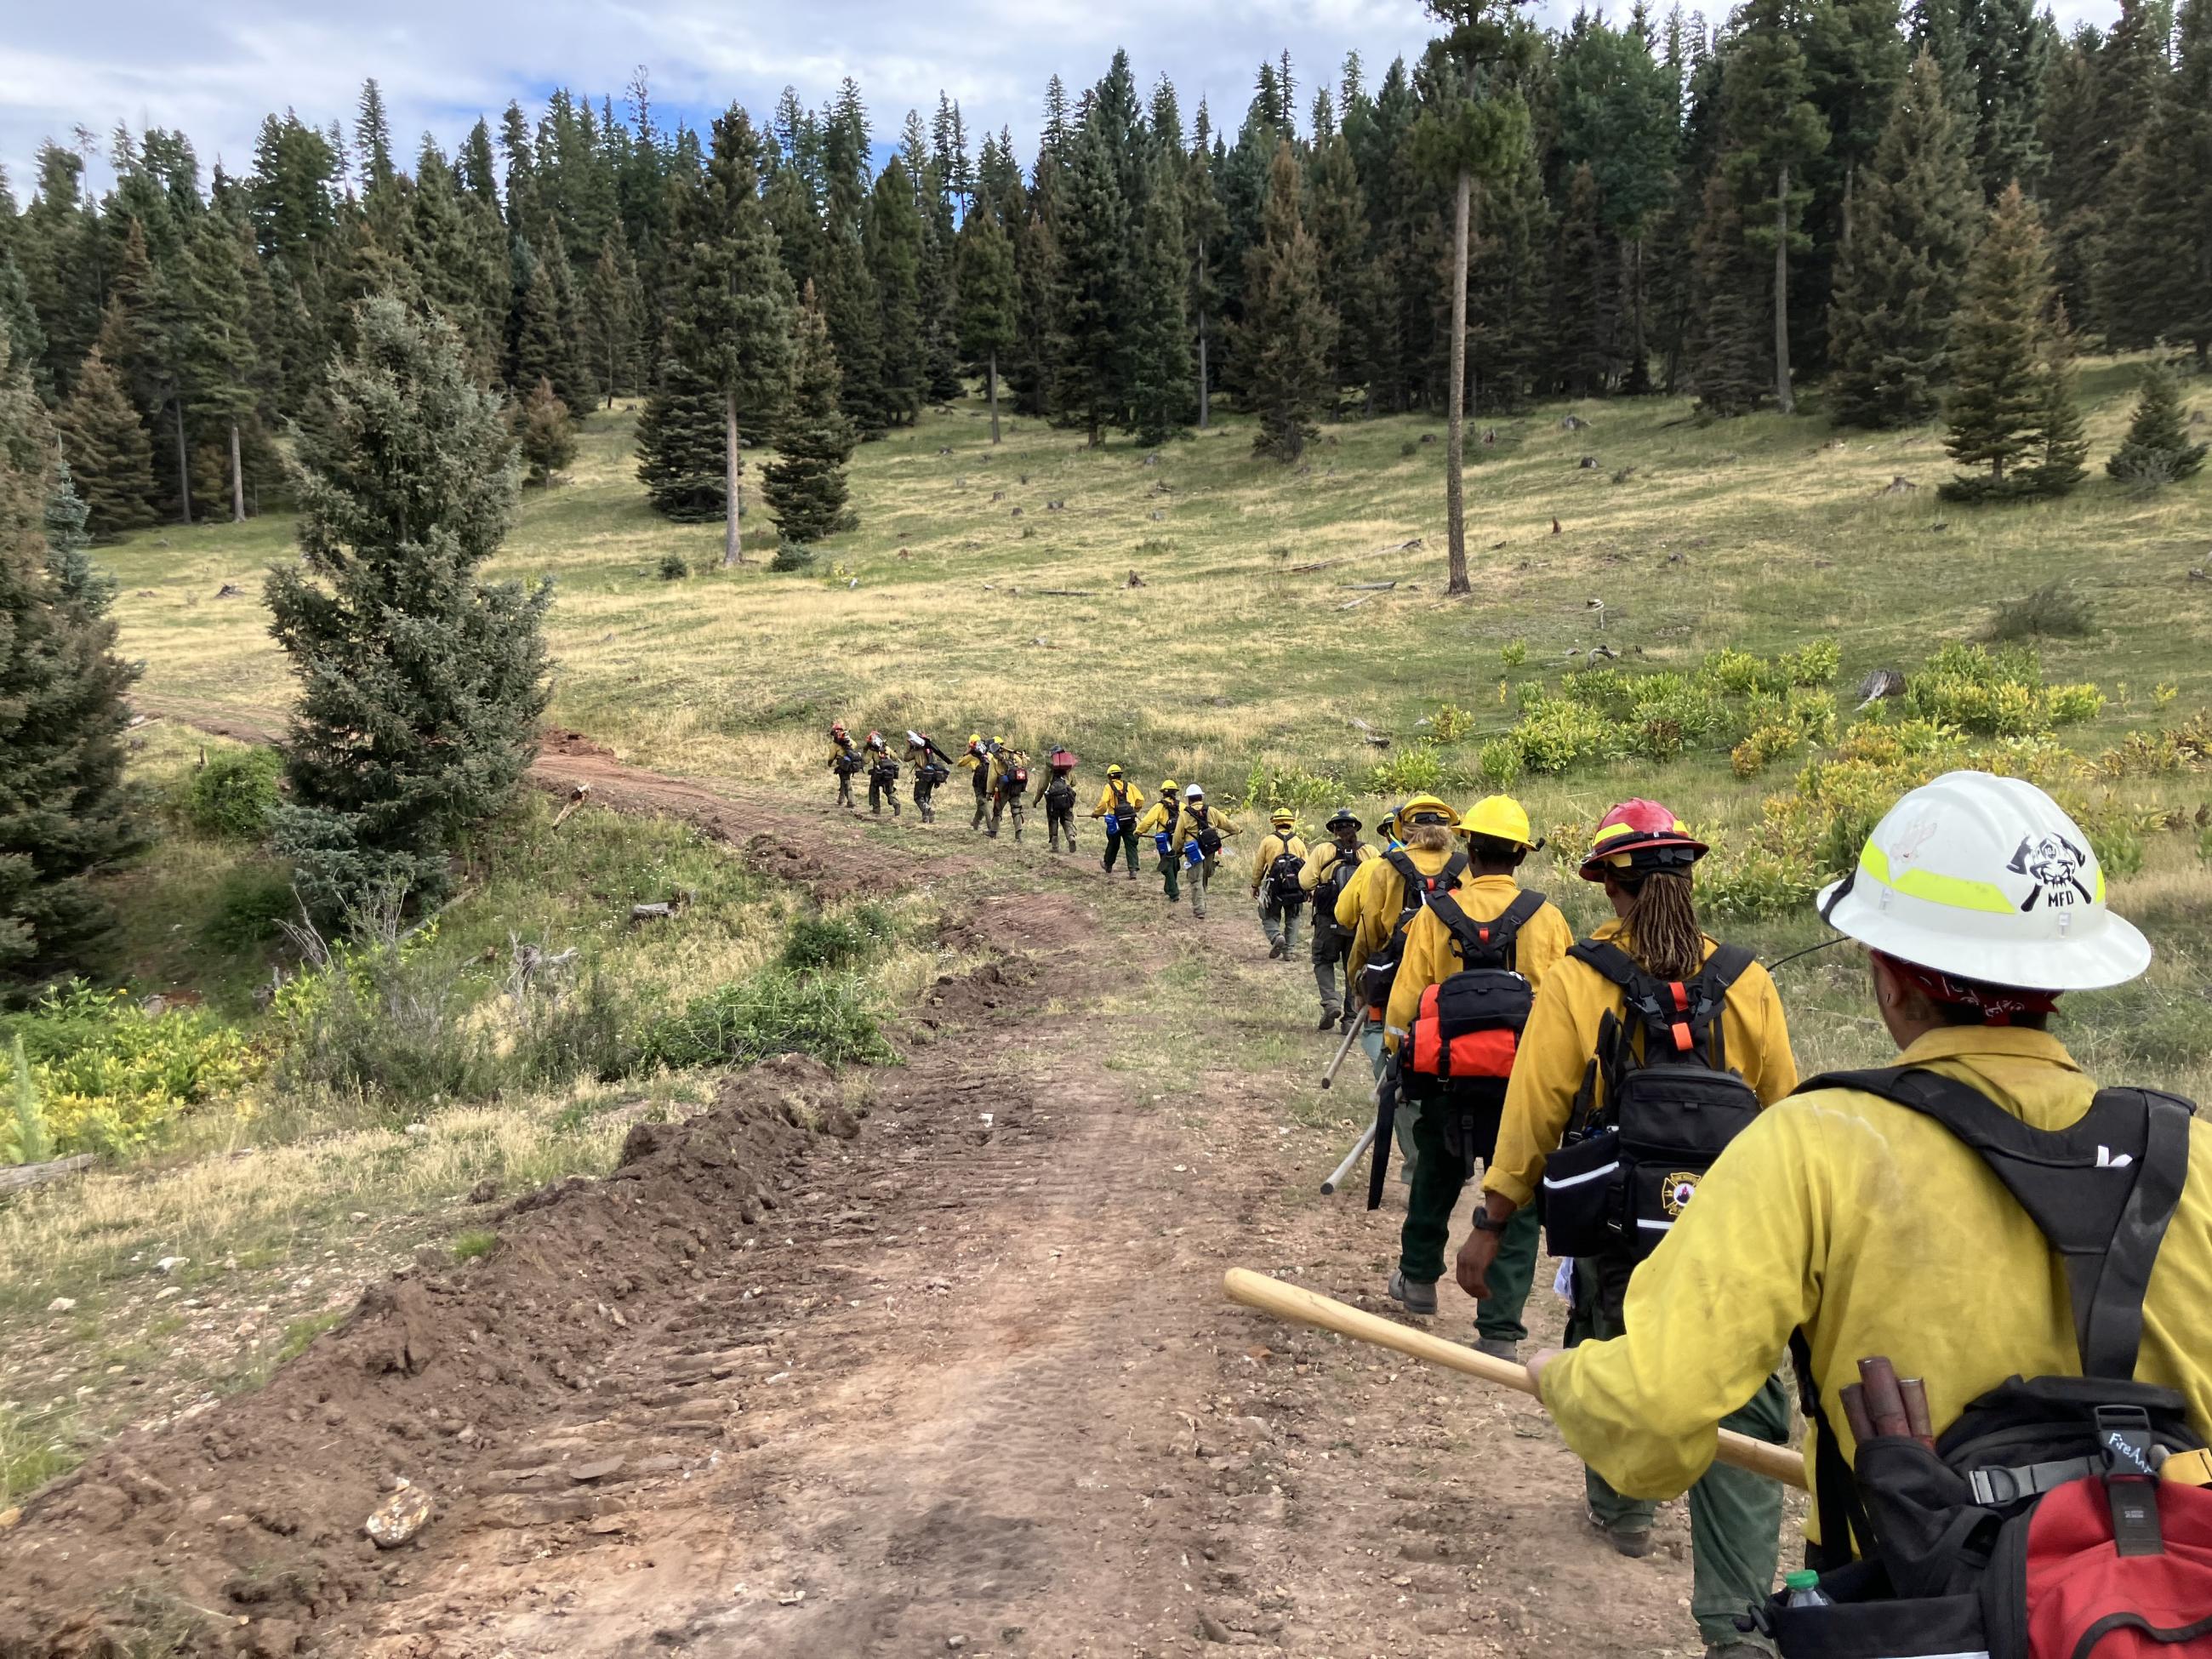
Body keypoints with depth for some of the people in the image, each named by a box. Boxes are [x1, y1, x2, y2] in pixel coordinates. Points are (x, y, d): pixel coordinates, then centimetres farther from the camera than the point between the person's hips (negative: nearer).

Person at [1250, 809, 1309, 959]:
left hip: (1274, 887, -2)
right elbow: (1306, 868, 7)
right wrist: (1307, 889, 16)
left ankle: (1276, 936, -16)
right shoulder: (1299, 842, 5)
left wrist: (1255, 885, 14)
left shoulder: (1268, 841, -1)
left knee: (1270, 917, 11)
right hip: (1295, 889, 2)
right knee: (1292, 919, 16)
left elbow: (1258, 866, 2)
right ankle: (1289, 949, 11)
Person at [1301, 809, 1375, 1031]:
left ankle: (1331, 1001, -7)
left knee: (1323, 961, 16)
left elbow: (1305, 881, -11)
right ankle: (1351, 1017, 12)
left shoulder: (1322, 850, -6)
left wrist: (1313, 890, 11)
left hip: (1329, 919, -2)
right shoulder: (1370, 852, -1)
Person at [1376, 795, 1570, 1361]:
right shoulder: (1546, 919, -7)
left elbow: (1404, 1002, -4)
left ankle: (1418, 1279, 41)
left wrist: (1398, 1060, 13)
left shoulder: (1434, 916, -7)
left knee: (1434, 1180, 24)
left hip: (1445, 1080, 1)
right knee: (1516, 1204, 7)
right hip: (1524, 1085, -1)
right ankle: (1500, 1330, 4)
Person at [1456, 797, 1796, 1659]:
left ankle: (1621, 1509, 47)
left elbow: (1533, 1111, -9)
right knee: (1740, 1415, 6)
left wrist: (1491, 1225, 0)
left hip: (1619, 1232, 0)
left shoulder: (1576, 982, -9)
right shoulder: (1746, 982, -2)